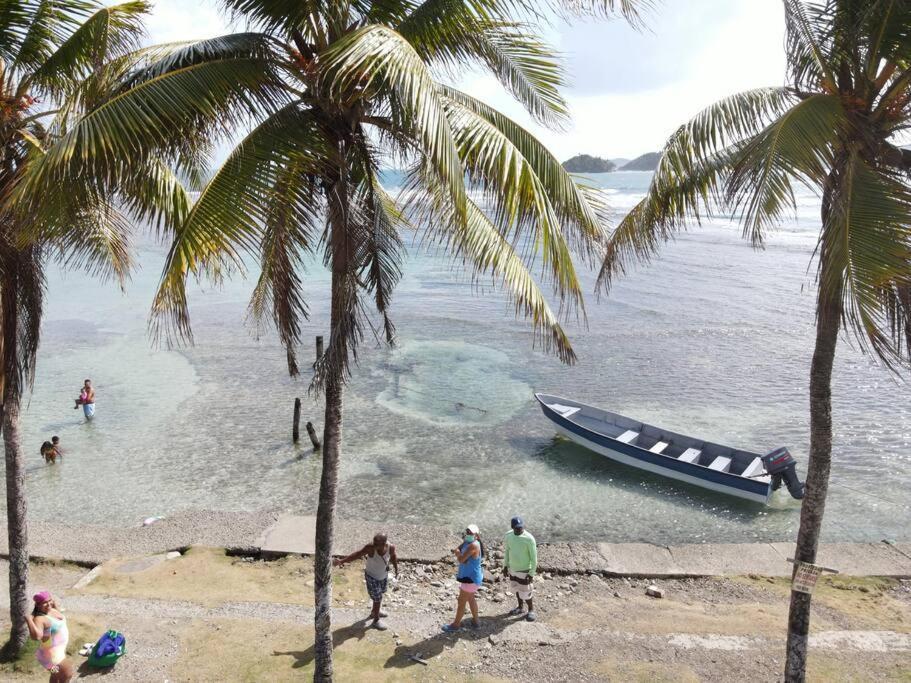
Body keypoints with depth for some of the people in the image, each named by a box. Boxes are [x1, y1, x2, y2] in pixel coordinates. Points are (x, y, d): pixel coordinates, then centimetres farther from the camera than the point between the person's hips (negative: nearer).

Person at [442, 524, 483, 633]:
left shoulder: (474, 545, -27)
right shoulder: (468, 543, 3)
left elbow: (461, 559, -28)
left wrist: (457, 552, -8)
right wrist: (462, 542, -12)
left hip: (471, 578, -10)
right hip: (470, 577, 10)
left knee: (461, 602, 4)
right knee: (471, 599, 23)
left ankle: (456, 625, 17)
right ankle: (475, 621, 37)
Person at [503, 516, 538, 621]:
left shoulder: (529, 539, -25)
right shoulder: (508, 535, -10)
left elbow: (534, 557, -17)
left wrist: (531, 573, -15)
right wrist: (505, 566, 8)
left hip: (524, 571, -5)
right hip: (512, 569, 5)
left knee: (525, 592, 6)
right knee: (516, 589, 22)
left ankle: (531, 610, 31)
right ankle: (520, 607, 44)